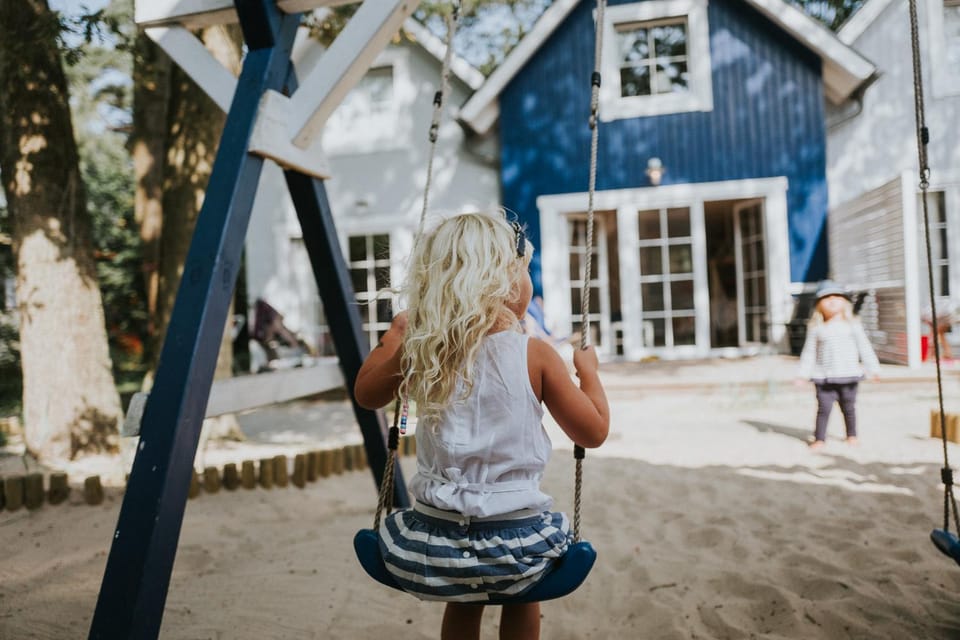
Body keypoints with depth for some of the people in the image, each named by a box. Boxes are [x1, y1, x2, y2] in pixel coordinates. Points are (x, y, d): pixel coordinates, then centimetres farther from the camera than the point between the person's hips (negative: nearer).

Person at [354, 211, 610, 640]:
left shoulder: (420, 351, -3)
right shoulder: (534, 355, -11)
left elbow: (366, 393, 16)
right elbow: (593, 432, -1)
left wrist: (392, 339, 27)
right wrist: (589, 372, 13)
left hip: (432, 545, 2)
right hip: (514, 544, -2)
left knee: (462, 597, 35)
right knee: (520, 593, 33)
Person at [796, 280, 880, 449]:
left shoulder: (852, 324, 2)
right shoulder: (816, 328, 1)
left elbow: (864, 347, 5)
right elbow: (809, 351, 5)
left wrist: (872, 368, 3)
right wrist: (804, 373, 3)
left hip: (848, 374, 1)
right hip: (824, 377, 0)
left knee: (848, 407, 12)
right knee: (823, 408, -3)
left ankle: (852, 435, 27)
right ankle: (819, 438, 3)